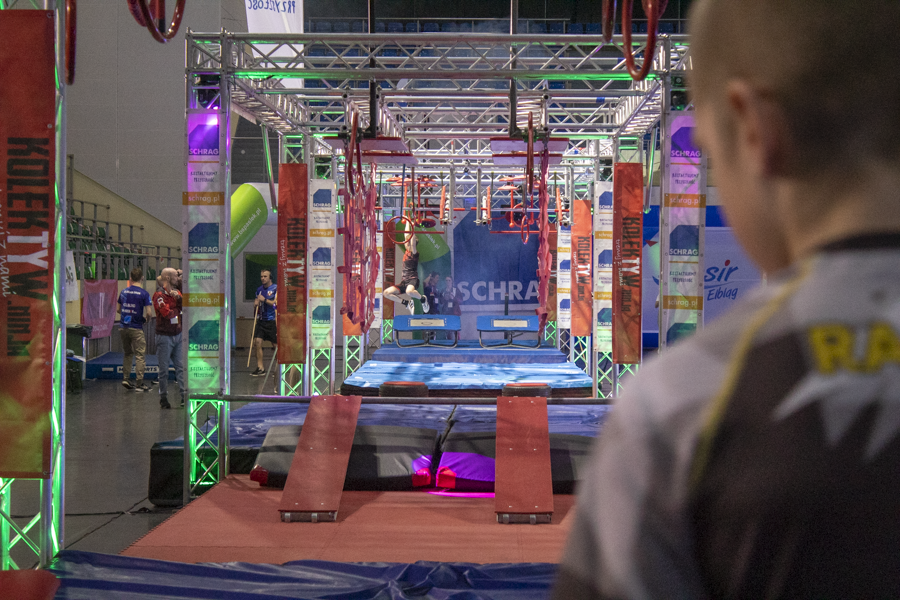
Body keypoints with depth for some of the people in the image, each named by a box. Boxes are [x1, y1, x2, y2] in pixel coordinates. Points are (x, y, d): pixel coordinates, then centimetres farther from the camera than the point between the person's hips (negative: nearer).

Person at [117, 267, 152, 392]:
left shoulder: (124, 292, 6)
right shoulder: (144, 293, -10)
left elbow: (118, 309, 14)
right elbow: (148, 312, -15)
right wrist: (146, 318, 5)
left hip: (124, 327, 5)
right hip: (136, 328, -5)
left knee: (128, 354, 19)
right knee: (140, 355, 0)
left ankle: (125, 378, 14)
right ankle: (139, 383, -1)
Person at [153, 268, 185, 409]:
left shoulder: (176, 292, 13)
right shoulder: (159, 295, -10)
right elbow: (166, 313, -21)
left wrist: (178, 298, -15)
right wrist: (178, 310, -3)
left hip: (178, 335, 6)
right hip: (164, 336, -6)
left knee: (181, 366, 0)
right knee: (164, 370, 2)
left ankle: (184, 396, -1)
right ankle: (163, 398, 11)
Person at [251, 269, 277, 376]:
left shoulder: (276, 288, -5)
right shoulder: (259, 289, 14)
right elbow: (255, 306, 20)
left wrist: (265, 300, -18)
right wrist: (255, 304, -3)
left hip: (272, 320, -6)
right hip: (261, 320, 6)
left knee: (276, 345, -1)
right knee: (257, 342, -5)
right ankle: (260, 368, 0)